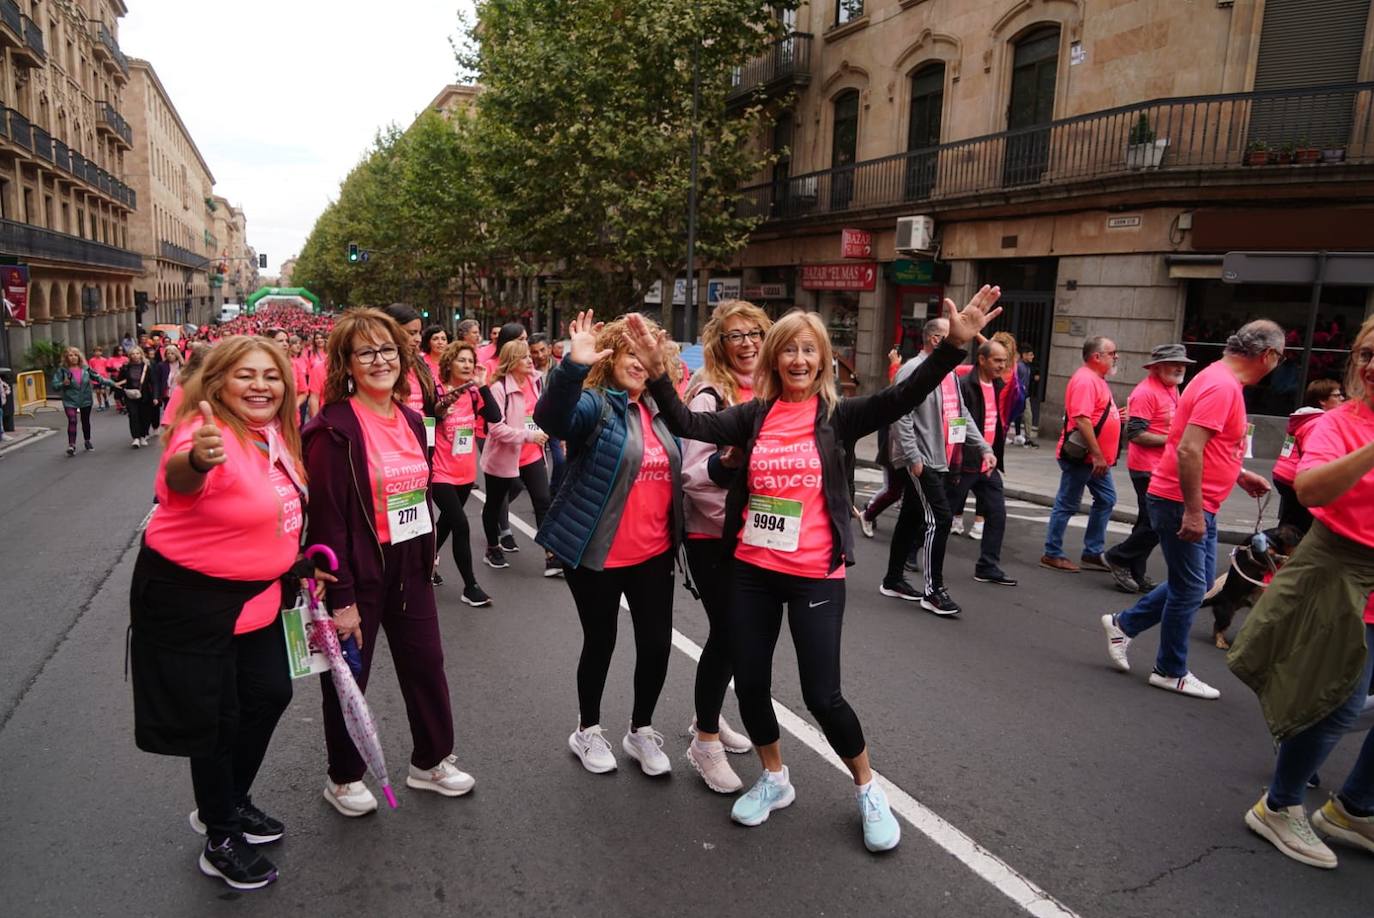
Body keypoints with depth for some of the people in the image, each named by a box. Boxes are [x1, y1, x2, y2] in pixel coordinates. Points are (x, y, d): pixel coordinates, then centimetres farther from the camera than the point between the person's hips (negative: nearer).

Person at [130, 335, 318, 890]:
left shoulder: (275, 435, -1)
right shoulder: (209, 434, -26)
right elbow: (179, 477, -50)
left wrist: (298, 564, 15)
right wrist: (197, 460, -71)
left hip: (255, 592, 8)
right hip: (189, 597, -8)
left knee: (270, 694, 18)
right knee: (215, 717, 5)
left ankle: (232, 802, 42)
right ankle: (220, 840, 27)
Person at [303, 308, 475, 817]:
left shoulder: (411, 421, 6)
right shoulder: (335, 429, -17)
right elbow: (327, 518, -18)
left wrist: (427, 558, 13)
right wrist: (341, 599, -18)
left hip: (409, 569, 7)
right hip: (358, 574, -6)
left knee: (426, 664, 15)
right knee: (349, 676, 11)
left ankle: (430, 762, 35)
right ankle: (343, 777, 32)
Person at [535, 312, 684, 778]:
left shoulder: (657, 411, 10)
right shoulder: (595, 404, -10)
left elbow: (673, 471, 22)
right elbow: (551, 417, -32)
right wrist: (574, 366, -48)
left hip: (653, 553, 6)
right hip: (597, 553, -5)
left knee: (657, 644, 8)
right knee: (600, 642, 10)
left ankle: (641, 731, 31)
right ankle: (588, 730, 33)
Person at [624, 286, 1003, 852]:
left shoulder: (836, 415, -4)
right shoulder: (754, 415, 2)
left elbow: (902, 398, -18)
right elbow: (687, 424, -6)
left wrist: (954, 345, -29)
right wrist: (658, 372, -18)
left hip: (815, 575, -3)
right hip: (751, 571, 3)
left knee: (822, 694, 1)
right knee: (750, 685, 12)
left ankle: (868, 790, 28)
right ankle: (774, 779, 38)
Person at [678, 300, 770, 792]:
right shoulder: (709, 395, -13)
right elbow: (692, 474, -17)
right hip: (713, 537, -7)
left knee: (736, 631, 16)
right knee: (727, 632, -1)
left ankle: (708, 717, 37)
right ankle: (705, 743, 17)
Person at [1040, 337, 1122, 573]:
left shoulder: (1097, 380, 15)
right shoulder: (1085, 380, -18)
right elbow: (1082, 419, -26)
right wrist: (1097, 455, -26)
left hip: (1096, 458, 10)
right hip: (1081, 457, -10)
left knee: (1106, 499, 13)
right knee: (1067, 505, -1)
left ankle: (1092, 553, 21)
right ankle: (1052, 554, 10)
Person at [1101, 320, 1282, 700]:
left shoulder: (1223, 382, 13)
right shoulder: (1222, 386, -19)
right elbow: (1188, 450, -28)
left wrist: (1240, 474, 23)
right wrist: (1193, 511, -27)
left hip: (1196, 504, 10)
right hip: (1181, 503, -10)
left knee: (1199, 581, 18)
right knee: (1190, 588, 1)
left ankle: (1123, 623, 24)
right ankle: (1171, 672, 16)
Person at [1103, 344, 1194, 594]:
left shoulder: (1171, 389, 13)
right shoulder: (1145, 392, -16)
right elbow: (1136, 434, -21)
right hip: (1148, 469, -10)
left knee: (1149, 524, 14)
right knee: (1155, 525, -8)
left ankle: (1135, 573, 24)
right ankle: (1118, 557, 10)